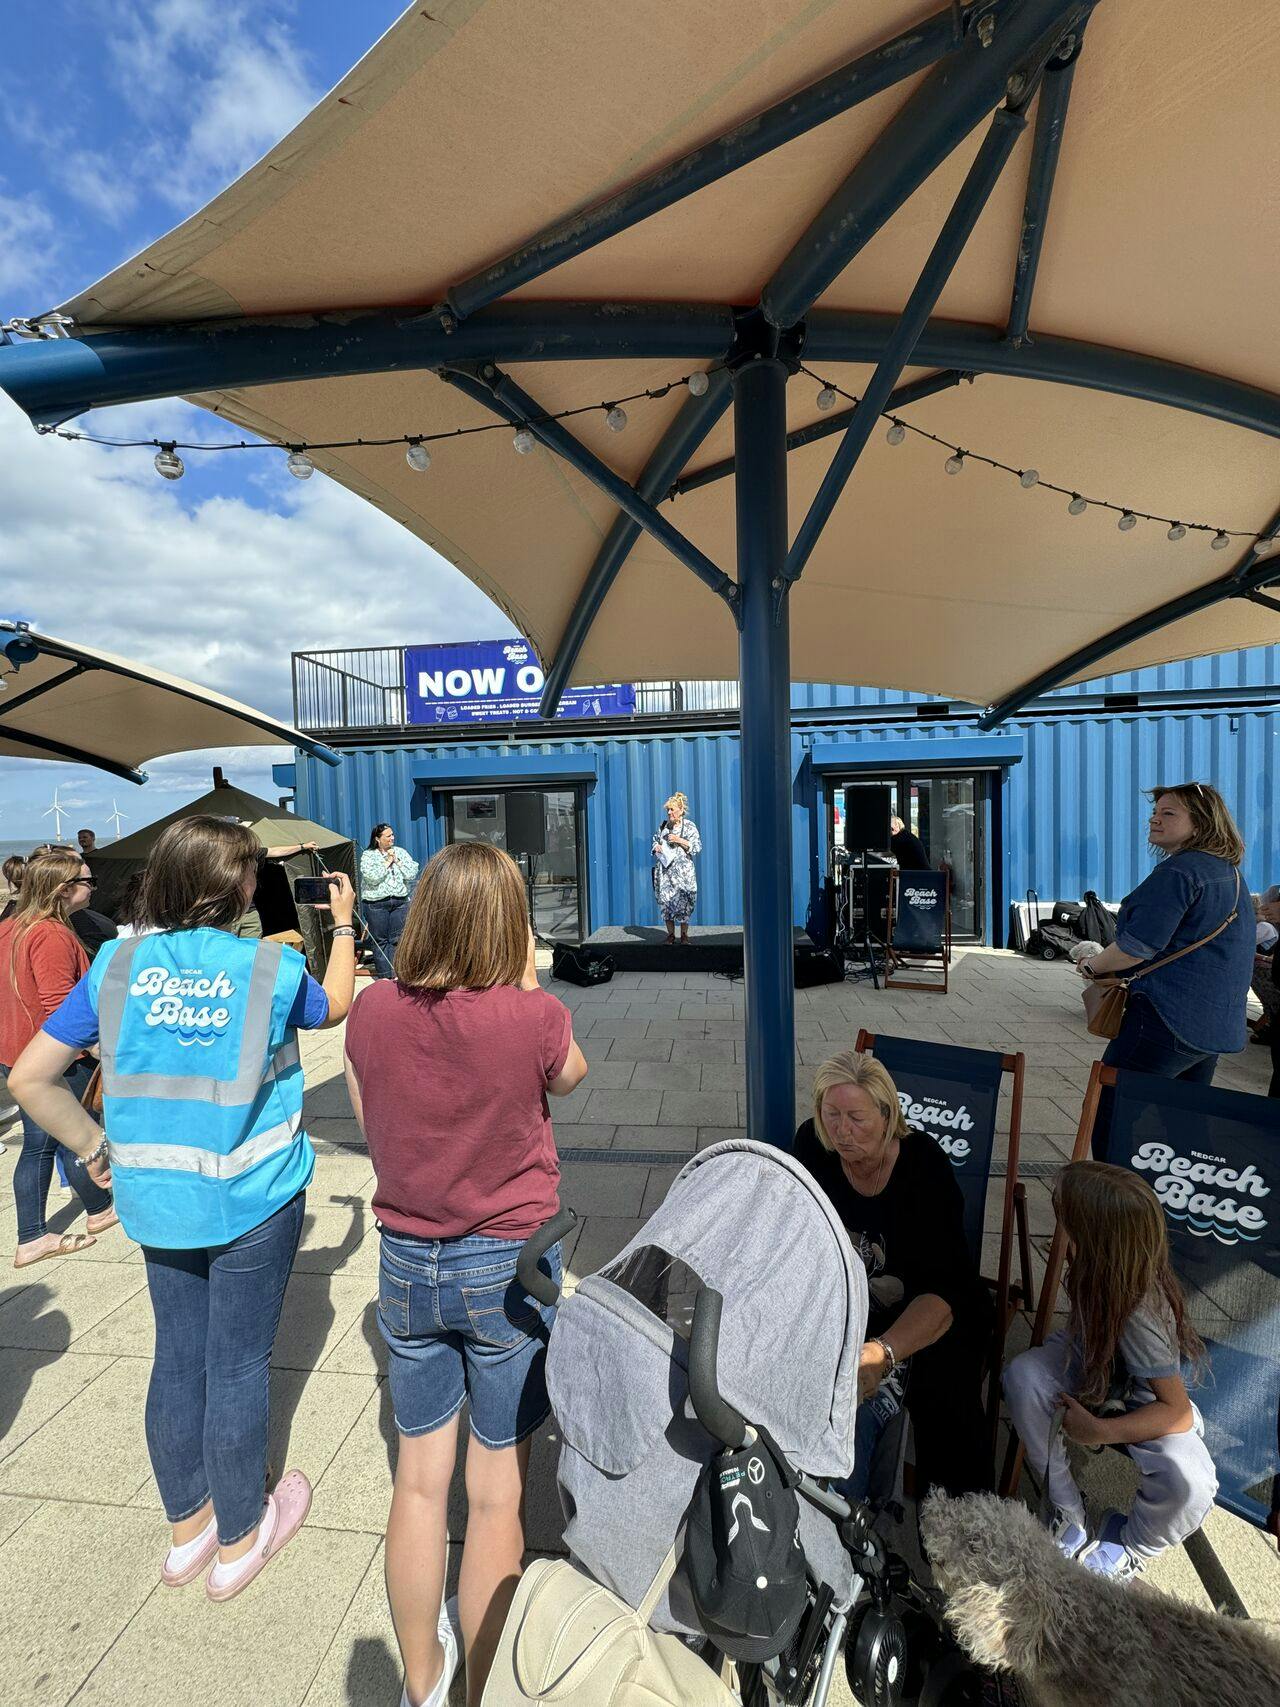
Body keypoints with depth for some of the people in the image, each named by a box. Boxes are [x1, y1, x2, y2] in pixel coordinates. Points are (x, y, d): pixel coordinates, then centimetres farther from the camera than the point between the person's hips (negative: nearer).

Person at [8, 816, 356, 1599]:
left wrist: (94, 1145, 8)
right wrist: (344, 925, 16)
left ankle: (188, 1527, 43)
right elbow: (335, 1007, 6)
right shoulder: (273, 968, -16)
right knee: (238, 1366, 14)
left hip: (158, 1201, 4)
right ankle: (238, 1541, 36)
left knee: (178, 1358, 22)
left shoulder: (117, 964, -6)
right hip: (253, 1199, -4)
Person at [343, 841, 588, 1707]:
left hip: (407, 1264, 4)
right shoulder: (534, 1016, -23)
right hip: (508, 1268, -3)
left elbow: (371, 1125, 2)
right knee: (497, 1493, 18)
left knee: (420, 1479, 24)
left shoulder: (372, 1009, -12)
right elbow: (570, 1076, 0)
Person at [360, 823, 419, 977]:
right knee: (380, 941, 3)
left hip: (400, 902, 3)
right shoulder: (368, 855, -1)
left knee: (397, 940, 3)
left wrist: (397, 860, -5)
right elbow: (372, 877, -16)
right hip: (376, 904, -3)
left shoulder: (400, 852, 9)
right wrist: (387, 862, -9)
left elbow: (412, 874, -1)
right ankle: (384, 976, 11)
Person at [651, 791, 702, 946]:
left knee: (683, 900, -3)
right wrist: (656, 847, 2)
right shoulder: (663, 825, 12)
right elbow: (655, 840, 24)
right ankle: (670, 934, 13)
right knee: (665, 900, 2)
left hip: (682, 870, -3)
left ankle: (684, 934, 10)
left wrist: (679, 840, -14)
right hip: (664, 869, 4)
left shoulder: (689, 826, 0)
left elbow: (697, 847, -4)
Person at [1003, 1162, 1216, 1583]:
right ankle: (1068, 1512, -4)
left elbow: (1177, 1412, -28)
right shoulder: (1095, 1269, -26)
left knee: (1188, 1483, -32)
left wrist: (1099, 1432, -27)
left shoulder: (1140, 1315, -39)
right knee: (1022, 1374, -26)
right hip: (1092, 1365, 4)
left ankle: (1130, 1551, 2)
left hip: (1143, 1402, -4)